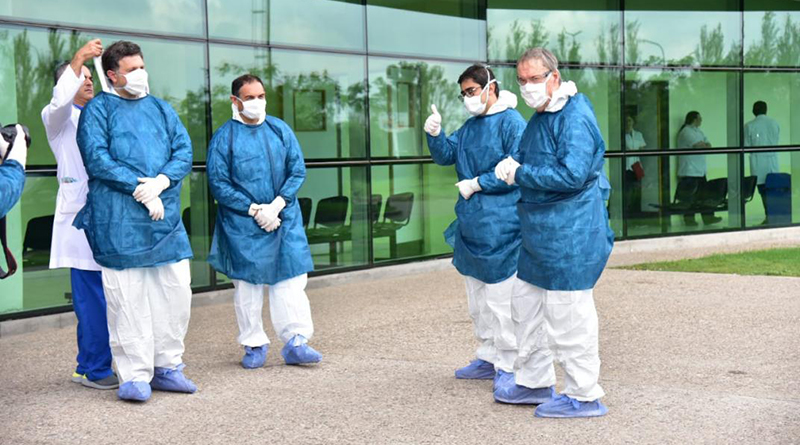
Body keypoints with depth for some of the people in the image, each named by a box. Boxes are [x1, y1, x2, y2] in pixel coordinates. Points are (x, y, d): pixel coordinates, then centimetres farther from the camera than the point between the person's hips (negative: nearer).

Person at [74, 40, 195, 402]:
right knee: (127, 297, -5)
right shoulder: (98, 110, 3)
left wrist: (161, 181, -10)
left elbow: (184, 150, 9)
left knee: (176, 291, 4)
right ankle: (135, 376, 3)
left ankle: (167, 366, 17)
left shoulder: (161, 109, 18)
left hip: (165, 215, 5)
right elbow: (96, 159, -8)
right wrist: (140, 189, -14)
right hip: (118, 221, -5)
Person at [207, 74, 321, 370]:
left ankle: (296, 342, 2)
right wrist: (254, 210, -13)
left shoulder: (280, 130, 6)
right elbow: (218, 183, -7)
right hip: (243, 225, -2)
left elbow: (298, 171, 4)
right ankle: (254, 345, 16)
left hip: (285, 221, 2)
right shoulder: (224, 137, -3)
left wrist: (277, 205, -9)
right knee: (248, 285, 5)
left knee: (292, 280, -2)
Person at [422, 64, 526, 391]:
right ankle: (488, 359, 27)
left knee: (500, 300, -7)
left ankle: (509, 366, 1)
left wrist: (477, 184, -13)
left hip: (500, 228, -9)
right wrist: (434, 134, -3)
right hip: (471, 226, 9)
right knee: (477, 299, 16)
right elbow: (445, 155, 15)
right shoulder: (470, 126, 16)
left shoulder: (511, 123, -10)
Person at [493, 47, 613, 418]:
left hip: (570, 234, -10)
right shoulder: (539, 117, 14)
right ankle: (534, 380, 31)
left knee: (568, 316, -4)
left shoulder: (575, 118, -17)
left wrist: (520, 175, -17)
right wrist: (511, 165, 0)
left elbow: (572, 174, -27)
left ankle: (584, 396, 6)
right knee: (526, 303, 18)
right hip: (540, 233, 10)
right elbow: (529, 162, 24)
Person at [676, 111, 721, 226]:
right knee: (690, 196, -6)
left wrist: (704, 146, -9)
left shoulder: (698, 131, 19)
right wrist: (707, 146, 1)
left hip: (700, 170, 9)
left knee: (704, 194, 7)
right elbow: (700, 145, -20)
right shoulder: (686, 132, -12)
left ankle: (708, 217, 10)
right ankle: (689, 218, -1)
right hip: (689, 170, -9)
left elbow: (708, 145, 12)